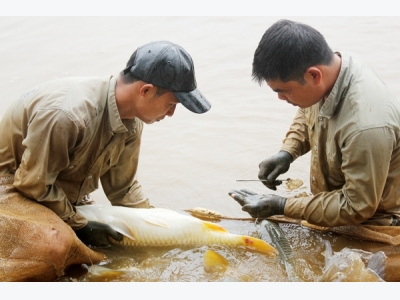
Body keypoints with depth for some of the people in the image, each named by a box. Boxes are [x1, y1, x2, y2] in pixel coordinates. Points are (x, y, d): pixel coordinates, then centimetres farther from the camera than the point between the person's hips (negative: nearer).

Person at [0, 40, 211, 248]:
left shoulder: (132, 123, -11)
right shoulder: (68, 114, -38)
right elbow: (33, 185, -26)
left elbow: (123, 188, 0)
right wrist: (80, 226, -18)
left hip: (65, 196, 7)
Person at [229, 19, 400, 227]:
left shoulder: (366, 125, -35)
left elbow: (356, 208, -25)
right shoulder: (328, 68, -12)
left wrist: (282, 207, -24)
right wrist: (287, 152, -5)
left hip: (366, 229, -7)